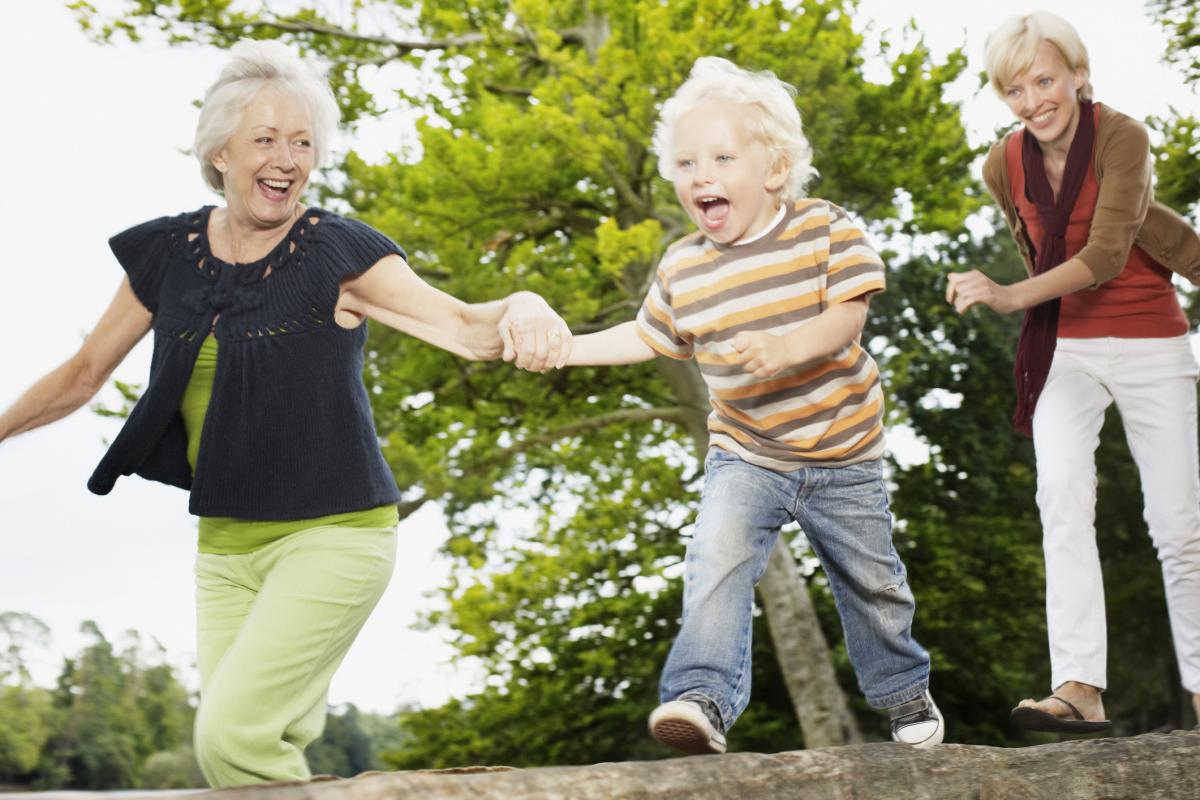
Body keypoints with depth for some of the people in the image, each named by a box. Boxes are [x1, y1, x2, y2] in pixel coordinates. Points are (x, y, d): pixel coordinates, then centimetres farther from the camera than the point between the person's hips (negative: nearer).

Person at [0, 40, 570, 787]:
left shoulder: (337, 254, -10)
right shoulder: (168, 255, 3)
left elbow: (464, 326, -22)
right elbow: (84, 373, 15)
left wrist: (520, 308, -42)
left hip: (333, 536, -5)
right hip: (225, 546, 5)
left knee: (232, 732, -17)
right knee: (267, 744, 8)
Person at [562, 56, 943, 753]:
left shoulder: (827, 229, -12)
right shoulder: (683, 267, -3)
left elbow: (847, 315, -21)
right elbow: (647, 336, 12)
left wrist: (784, 347, -39)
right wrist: (566, 347, 3)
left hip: (844, 453, -1)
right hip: (745, 454, 1)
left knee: (872, 584, 14)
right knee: (717, 557, -26)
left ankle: (906, 693, 39)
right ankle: (703, 697, -29)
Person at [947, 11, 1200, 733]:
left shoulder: (1122, 138, -16)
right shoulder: (1004, 167, -2)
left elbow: (1105, 252, -26)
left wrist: (1011, 297, -37)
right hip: (1062, 348, 3)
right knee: (1063, 493, -20)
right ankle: (1080, 689, -27)